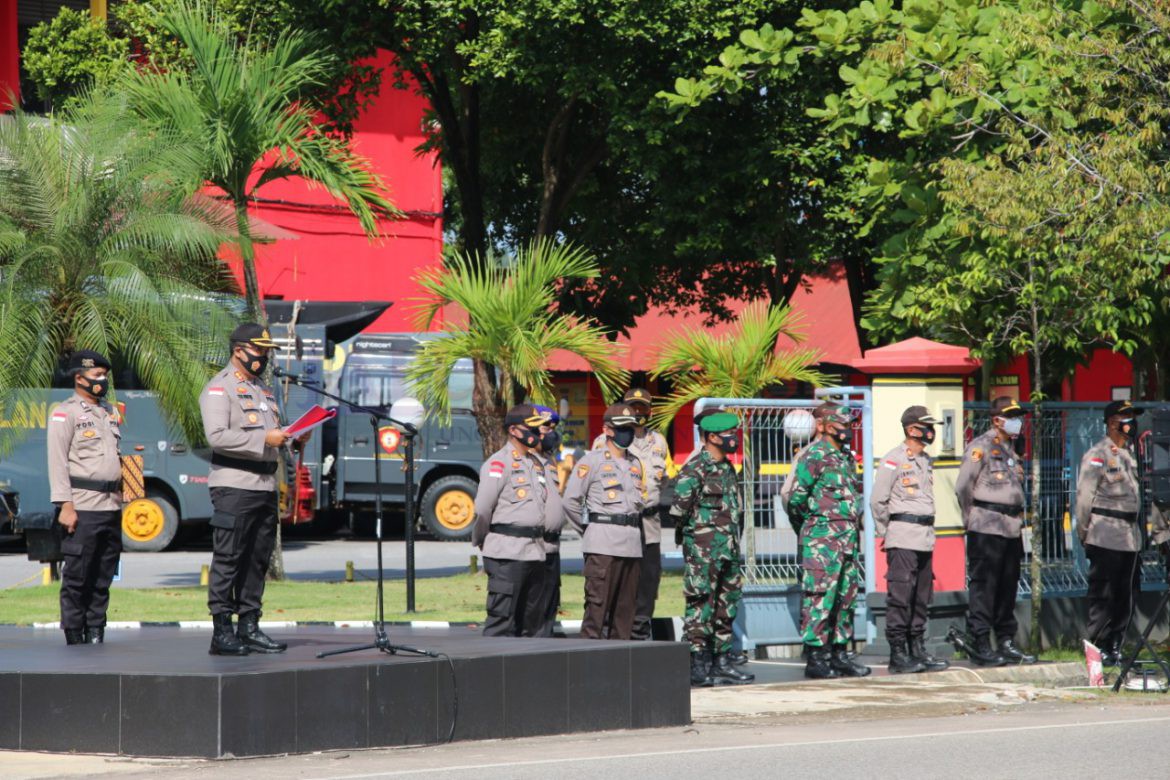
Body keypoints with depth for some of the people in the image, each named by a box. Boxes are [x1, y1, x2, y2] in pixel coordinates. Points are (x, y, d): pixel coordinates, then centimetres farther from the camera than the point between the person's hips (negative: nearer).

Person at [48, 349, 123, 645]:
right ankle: (74, 636, -1)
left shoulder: (109, 412, 19)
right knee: (76, 576, -5)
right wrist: (65, 505, -16)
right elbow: (57, 462, -9)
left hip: (111, 507, 7)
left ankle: (96, 632, 13)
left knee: (103, 577, 8)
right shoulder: (66, 413, -4)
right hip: (83, 508, -7)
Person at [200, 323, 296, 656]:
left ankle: (249, 628, 13)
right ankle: (221, 633, -7)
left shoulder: (264, 390, 22)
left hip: (265, 487, 8)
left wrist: (292, 437, 7)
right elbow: (217, 437, -18)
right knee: (228, 559, -7)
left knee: (257, 560, 9)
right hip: (234, 487, -8)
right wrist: (264, 439, -20)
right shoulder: (219, 388, -6)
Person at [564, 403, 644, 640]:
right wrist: (589, 531, 4)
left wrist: (631, 530, 14)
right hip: (603, 546, -7)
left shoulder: (635, 464, 18)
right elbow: (571, 500, -4)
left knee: (625, 609, 8)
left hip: (632, 544, 7)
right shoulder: (592, 461, -2)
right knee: (597, 606, -10)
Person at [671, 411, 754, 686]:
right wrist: (694, 530, -4)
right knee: (701, 607, -6)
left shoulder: (728, 469, 15)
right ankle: (697, 666, -4)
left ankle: (721, 662, 16)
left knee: (726, 607, 11)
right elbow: (678, 510, -16)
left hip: (729, 550, 9)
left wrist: (735, 536, 15)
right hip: (703, 551, -9)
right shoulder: (694, 470, -12)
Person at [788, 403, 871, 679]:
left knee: (846, 598, 11)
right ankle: (815, 658, -7)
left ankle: (840, 654, 18)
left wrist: (854, 521, 17)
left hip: (848, 538, 9)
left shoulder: (846, 457, 16)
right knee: (820, 597, -8)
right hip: (822, 541, -9)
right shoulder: (814, 456, -10)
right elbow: (797, 498, -13)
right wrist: (813, 520, 0)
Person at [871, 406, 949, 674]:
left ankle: (917, 650, 14)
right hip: (902, 539, -8)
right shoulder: (894, 460, -8)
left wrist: (928, 528, 17)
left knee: (921, 598, 9)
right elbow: (877, 501, -7)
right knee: (900, 597, -9)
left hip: (925, 538, 8)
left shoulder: (925, 460, 17)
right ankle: (897, 654, -8)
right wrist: (886, 533, -3)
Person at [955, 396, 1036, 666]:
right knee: (983, 586, -7)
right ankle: (980, 645, -7)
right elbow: (962, 487, -10)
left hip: (1012, 528, 8)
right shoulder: (981, 447, -7)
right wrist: (972, 519, -5)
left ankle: (1006, 642, 16)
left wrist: (1018, 517, 15)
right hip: (987, 529, -8)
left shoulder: (1011, 449, 18)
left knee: (1008, 587, 10)